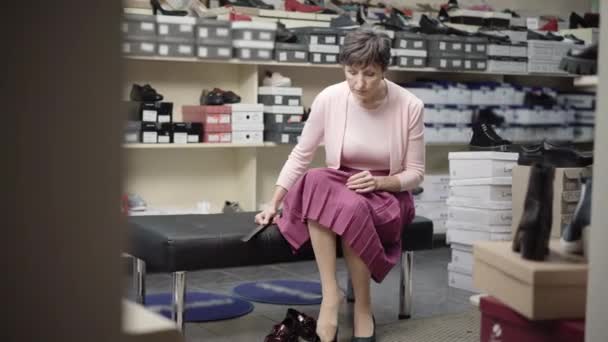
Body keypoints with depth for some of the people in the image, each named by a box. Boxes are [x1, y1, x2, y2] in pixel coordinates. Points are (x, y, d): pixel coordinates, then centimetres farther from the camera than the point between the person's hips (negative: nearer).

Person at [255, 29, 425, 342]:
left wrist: (380, 182, -23)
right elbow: (300, 154, -1)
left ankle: (363, 308, -17)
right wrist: (274, 203, -5)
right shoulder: (329, 99, -12)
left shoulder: (409, 106, -15)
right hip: (340, 188, 2)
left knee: (351, 209, -37)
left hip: (387, 195, -2)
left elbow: (415, 173, -5)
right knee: (315, 182, -35)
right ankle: (330, 293, -29)